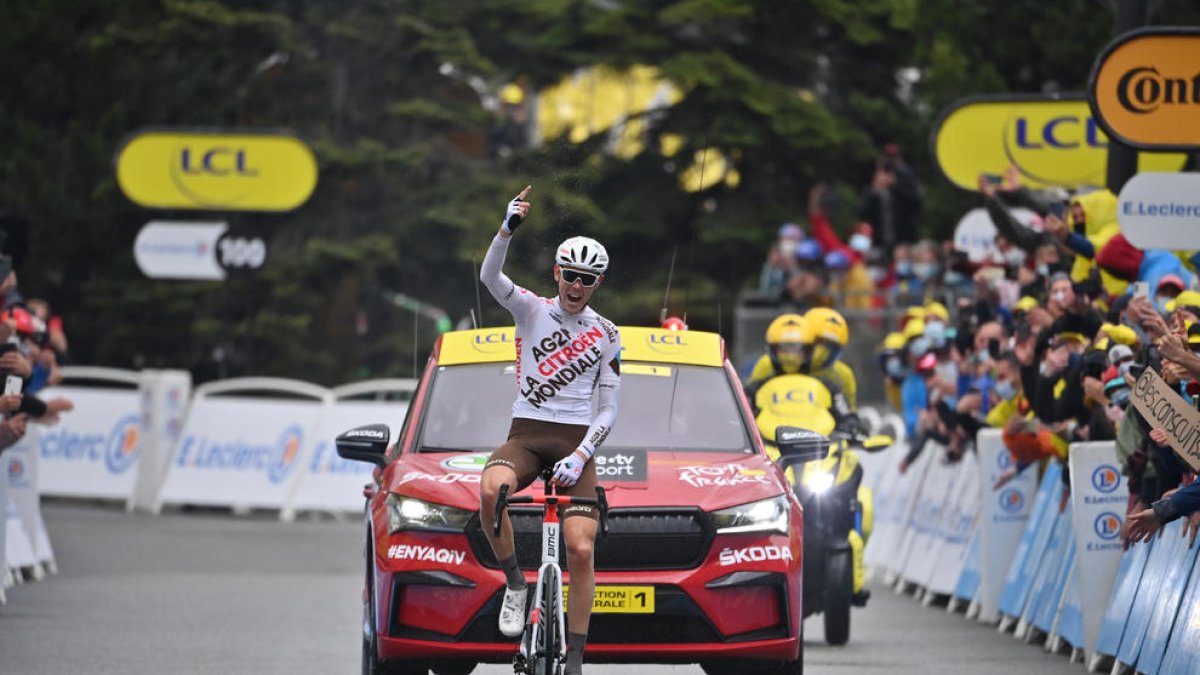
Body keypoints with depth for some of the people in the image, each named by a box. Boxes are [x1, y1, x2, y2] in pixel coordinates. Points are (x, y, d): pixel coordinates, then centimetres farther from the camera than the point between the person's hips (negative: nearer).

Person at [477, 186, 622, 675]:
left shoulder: (606, 337, 7)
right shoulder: (532, 310, 5)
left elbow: (608, 411, 5)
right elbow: (489, 276, -15)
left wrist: (579, 457, -12)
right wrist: (508, 228, -33)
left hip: (575, 441, 1)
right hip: (526, 434, -1)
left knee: (581, 551, -14)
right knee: (491, 489, -35)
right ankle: (515, 584, -14)